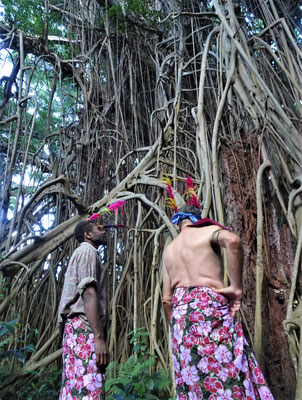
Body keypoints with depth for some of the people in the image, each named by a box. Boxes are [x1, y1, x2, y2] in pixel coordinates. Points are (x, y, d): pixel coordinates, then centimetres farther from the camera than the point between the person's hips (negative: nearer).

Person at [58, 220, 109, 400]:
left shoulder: (82, 253, 26)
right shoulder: (88, 251, -3)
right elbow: (89, 293, -16)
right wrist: (99, 337, -22)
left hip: (75, 327, 10)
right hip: (84, 327, -10)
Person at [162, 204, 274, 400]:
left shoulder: (168, 250, 20)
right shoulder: (208, 230, 5)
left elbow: (166, 299, 17)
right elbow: (232, 240, -21)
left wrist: (175, 325, 24)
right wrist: (237, 286, -15)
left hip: (180, 312, 6)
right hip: (210, 305, -5)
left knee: (192, 381, 10)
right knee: (230, 376, -3)